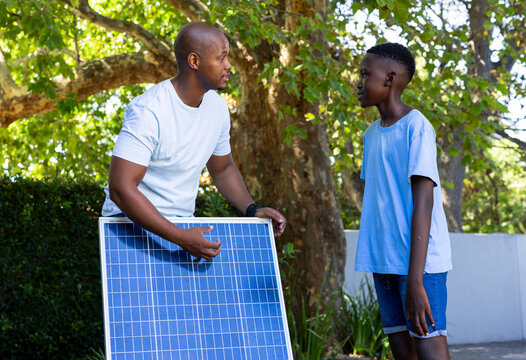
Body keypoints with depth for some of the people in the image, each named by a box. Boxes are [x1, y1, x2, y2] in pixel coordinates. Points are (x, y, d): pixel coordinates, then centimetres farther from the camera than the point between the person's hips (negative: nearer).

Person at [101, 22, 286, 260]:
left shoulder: (217, 107, 3)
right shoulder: (148, 112, -22)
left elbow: (223, 168, 20)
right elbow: (121, 189, -29)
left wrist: (252, 210, 2)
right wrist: (181, 238, -34)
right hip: (132, 223, -7)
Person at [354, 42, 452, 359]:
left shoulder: (416, 127, -8)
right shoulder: (372, 134, 16)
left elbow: (422, 205, -15)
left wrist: (415, 280, -21)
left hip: (420, 262, -7)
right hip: (383, 261, 7)